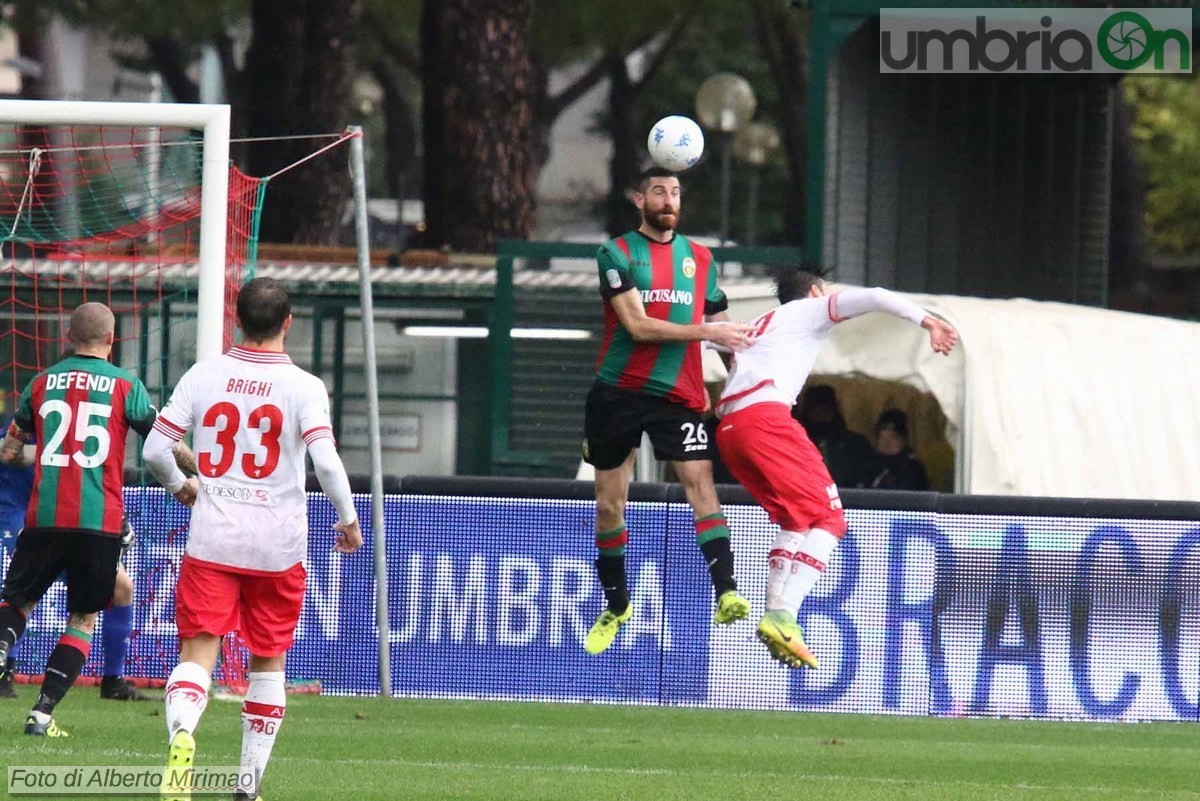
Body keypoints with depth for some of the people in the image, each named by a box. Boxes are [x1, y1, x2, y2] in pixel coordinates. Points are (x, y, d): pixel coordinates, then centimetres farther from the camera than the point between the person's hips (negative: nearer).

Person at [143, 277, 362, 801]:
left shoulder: (204, 377, 1)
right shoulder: (304, 387, -6)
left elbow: (154, 450, 0)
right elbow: (326, 461, -16)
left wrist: (180, 486, 21)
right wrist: (348, 520, -1)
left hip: (211, 541, 0)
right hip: (278, 545, 0)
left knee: (197, 653, -5)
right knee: (268, 662, 14)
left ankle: (181, 733, -35)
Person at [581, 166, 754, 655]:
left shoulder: (699, 258, 11)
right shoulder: (617, 255, -3)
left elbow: (721, 326, 20)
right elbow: (638, 326, -13)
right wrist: (706, 332, -17)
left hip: (678, 394, 1)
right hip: (618, 392, -1)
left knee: (700, 482, -17)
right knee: (609, 501, 7)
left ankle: (726, 593, -27)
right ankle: (616, 605, 24)